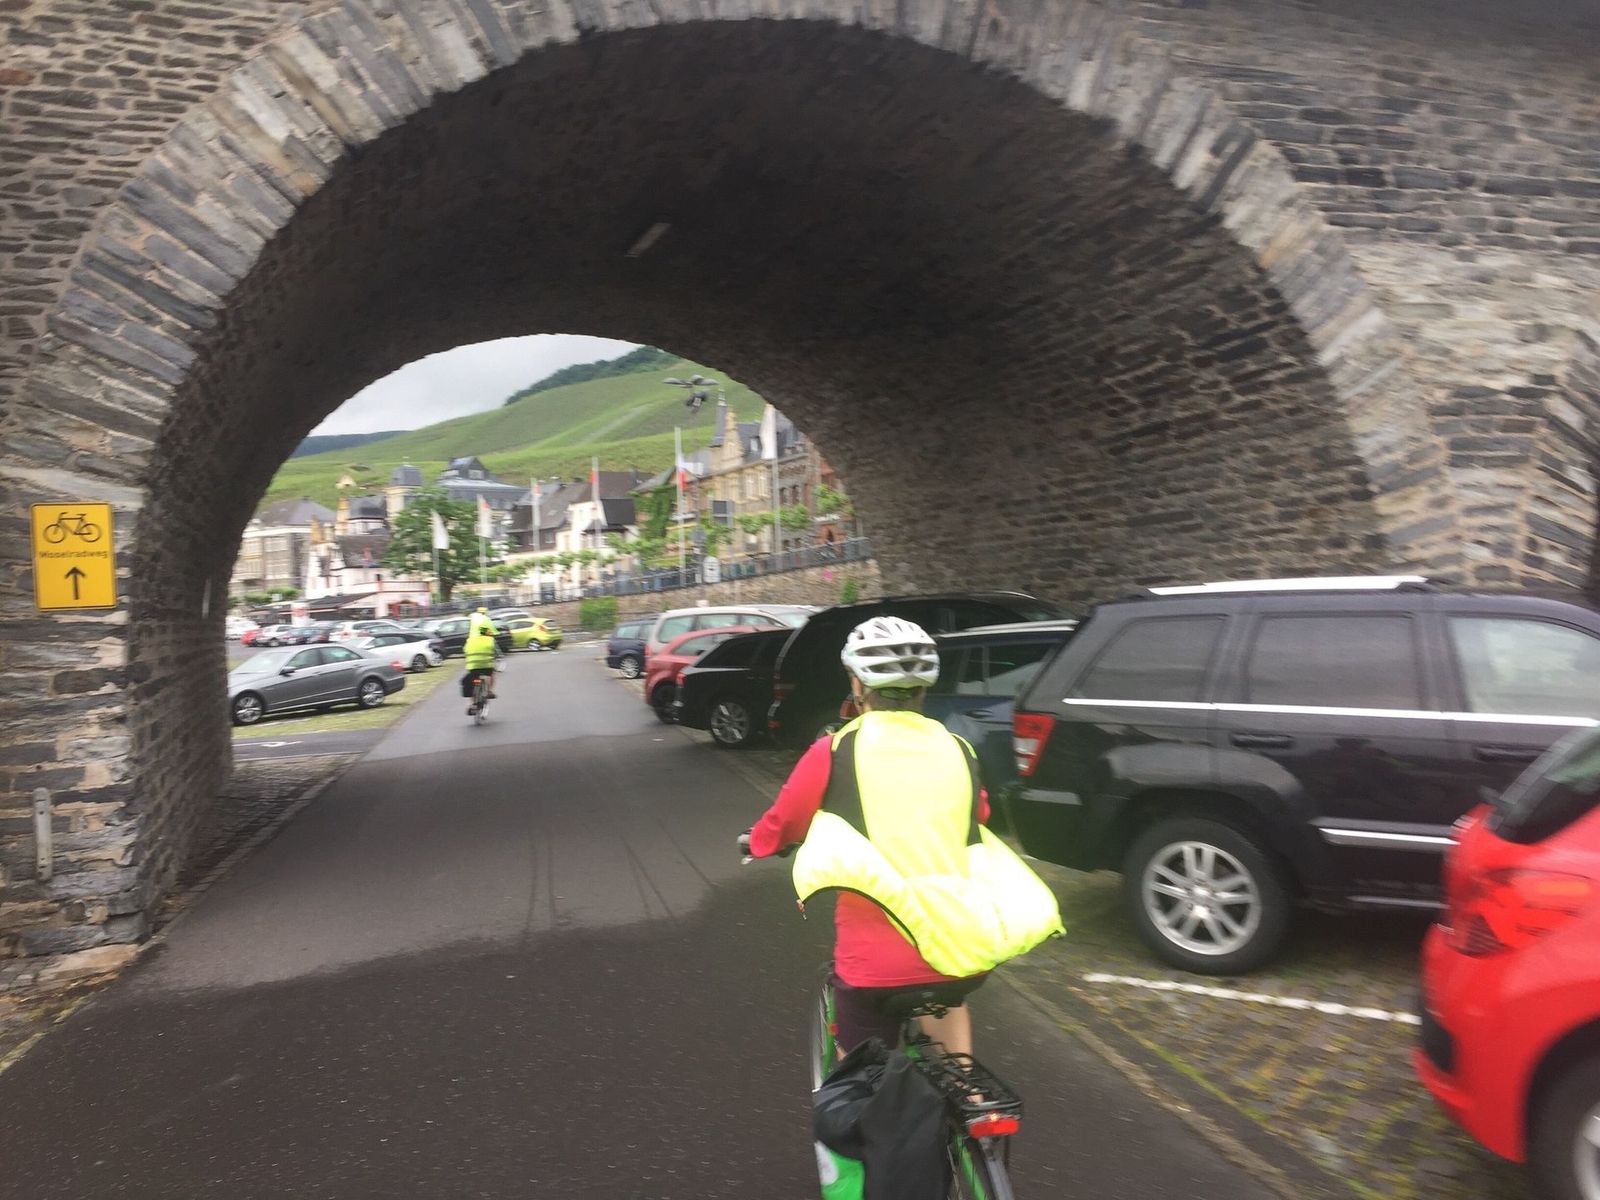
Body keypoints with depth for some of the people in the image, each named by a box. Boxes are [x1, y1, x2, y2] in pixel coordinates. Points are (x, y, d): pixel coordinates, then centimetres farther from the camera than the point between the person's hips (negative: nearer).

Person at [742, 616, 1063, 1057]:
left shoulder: (835, 752, -3)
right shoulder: (958, 751, 5)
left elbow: (778, 829, 10)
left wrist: (755, 840, 33)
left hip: (877, 959, -3)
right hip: (964, 950, 4)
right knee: (945, 997, 36)